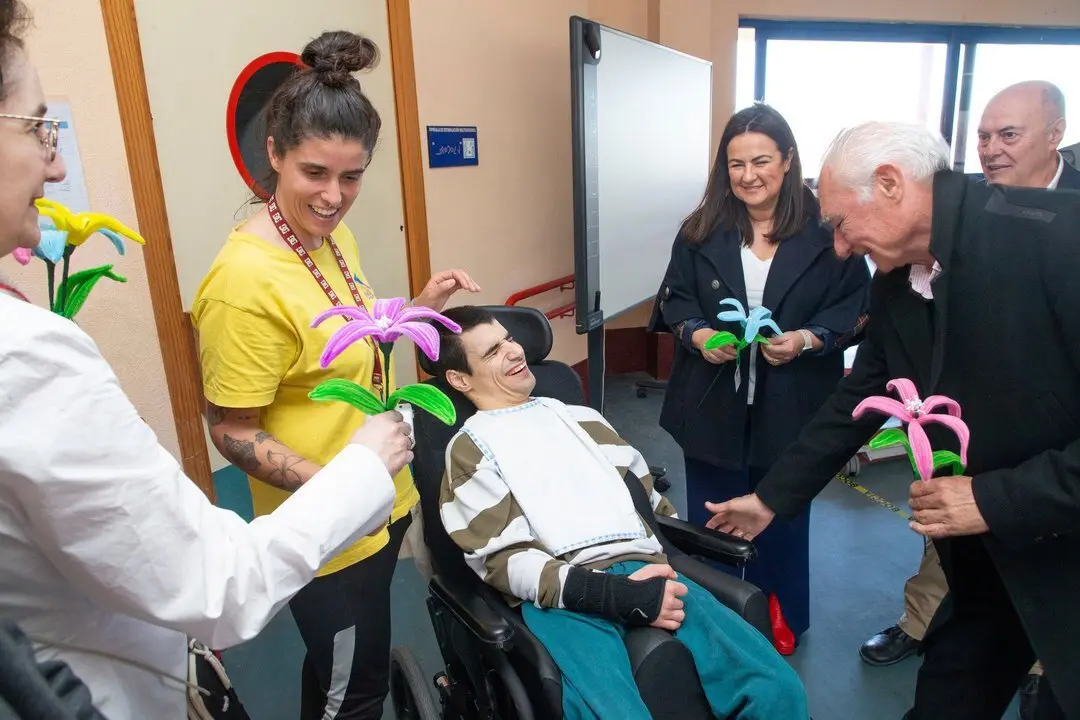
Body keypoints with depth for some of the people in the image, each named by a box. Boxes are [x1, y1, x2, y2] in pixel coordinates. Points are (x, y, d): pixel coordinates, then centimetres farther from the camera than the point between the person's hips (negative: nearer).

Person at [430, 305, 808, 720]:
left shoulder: (580, 416, 25)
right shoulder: (470, 448, 9)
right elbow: (501, 558, -2)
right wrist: (617, 595, -13)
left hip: (643, 570, 4)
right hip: (561, 595, -4)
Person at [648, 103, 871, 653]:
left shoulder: (826, 228, -7)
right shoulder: (702, 231, -1)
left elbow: (854, 304, -2)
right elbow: (674, 298, 4)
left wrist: (807, 339, -19)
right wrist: (697, 334, -16)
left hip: (791, 406, -1)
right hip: (714, 404, 2)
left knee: (782, 518, 17)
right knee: (712, 518, 14)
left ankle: (780, 620, 41)